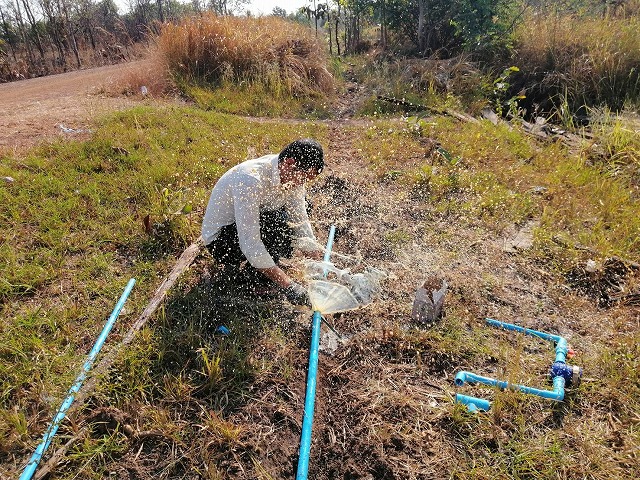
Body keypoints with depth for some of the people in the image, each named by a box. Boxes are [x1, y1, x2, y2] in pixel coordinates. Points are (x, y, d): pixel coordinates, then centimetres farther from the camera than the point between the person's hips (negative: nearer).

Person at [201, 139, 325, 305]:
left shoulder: (292, 176, -9)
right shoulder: (250, 180, -34)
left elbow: (301, 223, -5)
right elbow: (249, 242, -38)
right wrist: (288, 285, -41)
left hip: (251, 228, 8)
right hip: (219, 239, -8)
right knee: (278, 224, -31)